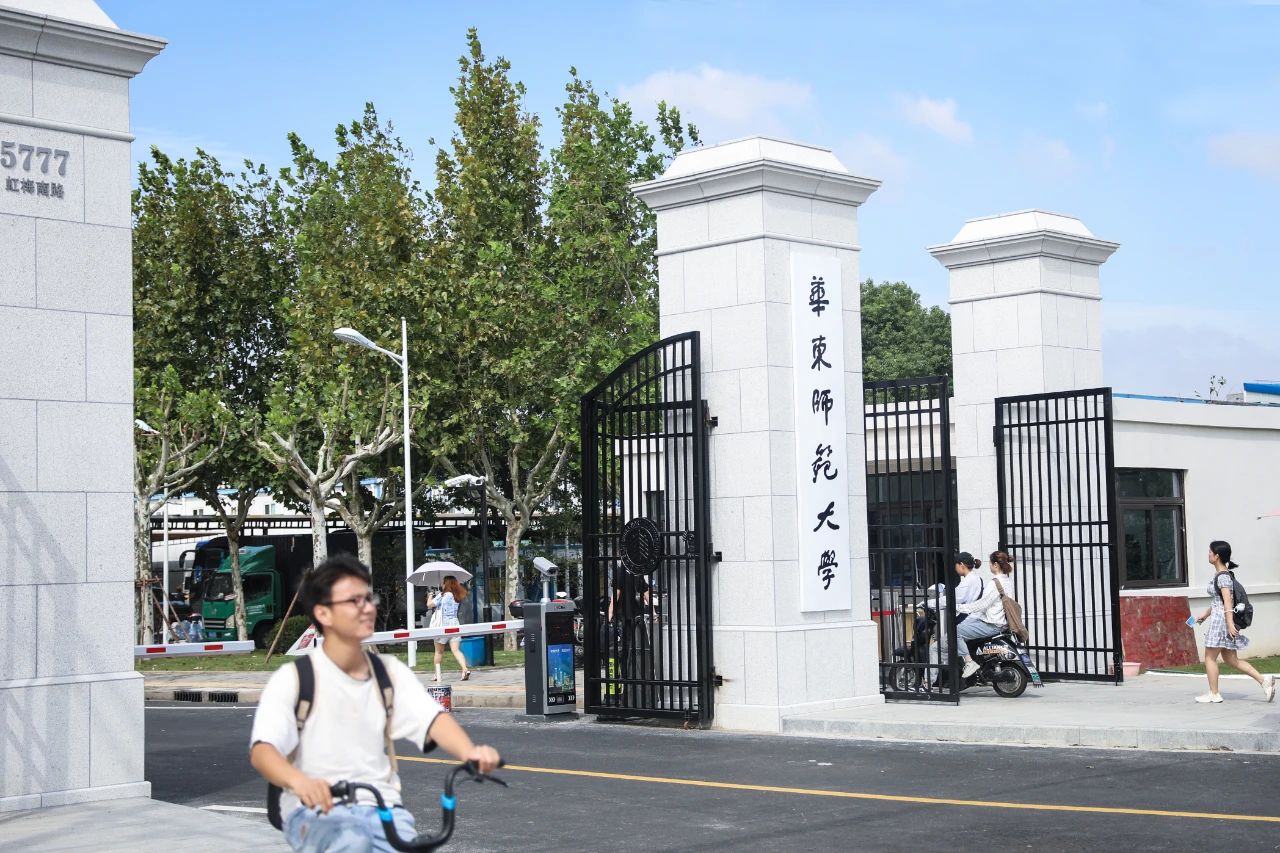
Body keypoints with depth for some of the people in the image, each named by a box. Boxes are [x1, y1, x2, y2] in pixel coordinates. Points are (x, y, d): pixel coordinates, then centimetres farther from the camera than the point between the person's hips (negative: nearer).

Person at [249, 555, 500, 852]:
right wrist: (298, 782, -41)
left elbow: (432, 718, -8)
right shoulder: (293, 678, -4)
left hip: (382, 809, 4)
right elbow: (262, 750, -18)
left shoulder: (390, 672, 8)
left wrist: (470, 752, -31)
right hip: (317, 811, -4)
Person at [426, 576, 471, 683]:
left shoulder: (442, 596, -8)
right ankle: (465, 669, -25)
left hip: (442, 625, -4)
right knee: (456, 650, -4)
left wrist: (430, 596, 10)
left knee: (439, 651, 10)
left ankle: (437, 675, 16)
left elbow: (429, 604, -10)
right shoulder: (457, 597, 10)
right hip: (454, 624, 4)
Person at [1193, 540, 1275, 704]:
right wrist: (1205, 614, 27)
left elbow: (1227, 600, -21)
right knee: (1231, 660, 11)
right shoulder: (1221, 574, 15)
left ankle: (1213, 694, 7)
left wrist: (1230, 623, -25)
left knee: (1210, 657, 1)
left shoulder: (1222, 576, -14)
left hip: (1221, 619, -10)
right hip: (1219, 619, 10)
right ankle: (1264, 680, 5)